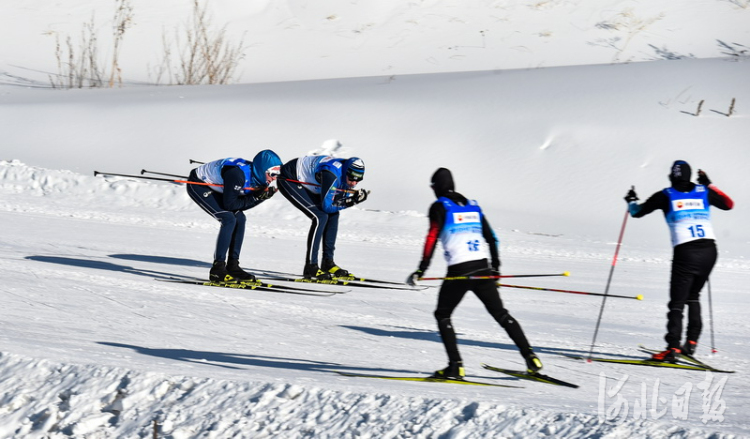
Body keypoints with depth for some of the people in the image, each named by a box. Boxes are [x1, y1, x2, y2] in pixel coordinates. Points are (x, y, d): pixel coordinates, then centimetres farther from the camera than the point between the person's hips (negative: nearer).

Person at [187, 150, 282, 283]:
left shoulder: (255, 176, -6)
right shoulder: (238, 174, -33)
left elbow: (241, 205, -2)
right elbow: (229, 204, -28)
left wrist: (263, 196, -16)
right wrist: (255, 198, -24)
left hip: (211, 187, 10)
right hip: (197, 186, -10)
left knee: (239, 218, 1)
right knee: (228, 219, -20)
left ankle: (232, 266, 6)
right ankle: (217, 269, -18)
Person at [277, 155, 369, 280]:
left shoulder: (347, 176, -7)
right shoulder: (332, 175, -34)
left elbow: (340, 203, -3)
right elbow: (327, 206, -30)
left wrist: (355, 199, -22)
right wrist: (352, 201, -25)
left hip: (304, 182, 9)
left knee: (333, 214, 2)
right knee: (320, 217, -20)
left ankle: (328, 262, 9)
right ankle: (310, 267, -16)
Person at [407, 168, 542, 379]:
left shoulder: (439, 207, 1)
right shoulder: (472, 205, 17)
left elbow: (432, 238, -10)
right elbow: (491, 237, 18)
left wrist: (421, 270, -11)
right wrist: (496, 267, 27)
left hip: (458, 271, -5)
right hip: (483, 269, 5)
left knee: (442, 314, 10)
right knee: (500, 313, 15)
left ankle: (456, 365, -4)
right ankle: (530, 356, 7)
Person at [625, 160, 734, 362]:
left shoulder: (665, 195, 6)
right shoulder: (704, 192, 13)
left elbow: (638, 212, 14)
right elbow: (728, 204, 29)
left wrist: (631, 201, 36)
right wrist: (710, 185, 38)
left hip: (685, 253, -4)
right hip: (709, 250, 4)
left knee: (677, 302, -3)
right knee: (693, 297, 23)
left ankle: (673, 348, -17)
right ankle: (691, 342, 20)